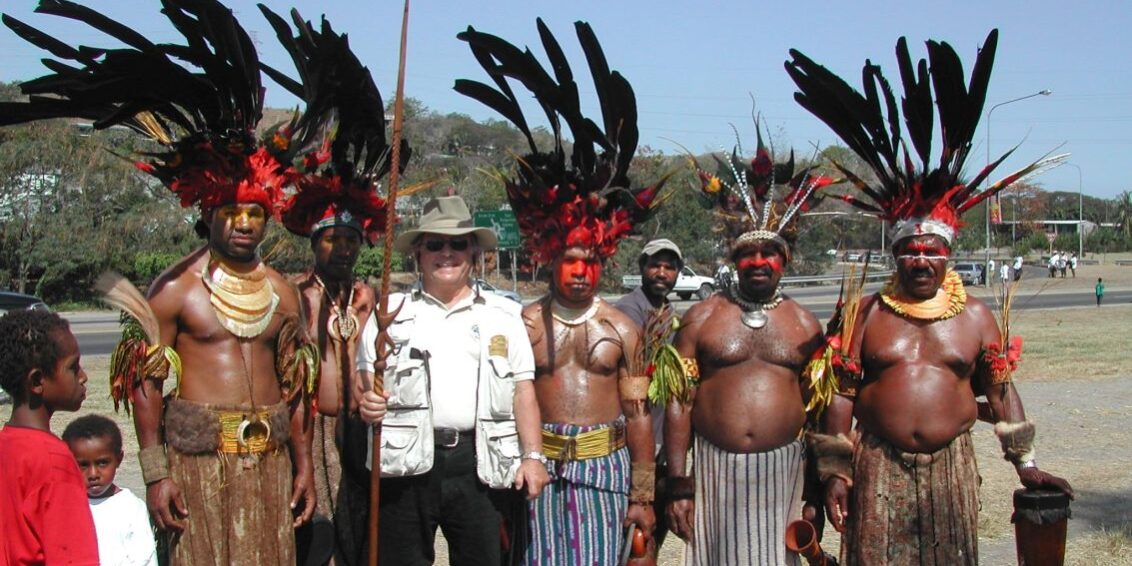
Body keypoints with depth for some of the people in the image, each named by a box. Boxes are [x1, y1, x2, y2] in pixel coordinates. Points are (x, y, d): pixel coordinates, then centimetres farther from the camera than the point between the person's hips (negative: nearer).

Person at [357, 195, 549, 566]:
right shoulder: (391, 312, 12)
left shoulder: (503, 316, 13)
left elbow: (523, 391, 9)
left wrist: (533, 455, -2)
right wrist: (366, 403, -12)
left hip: (482, 466, 0)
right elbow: (365, 380, 11)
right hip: (408, 465, 0)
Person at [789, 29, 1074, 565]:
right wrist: (835, 474, -4)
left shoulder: (975, 315, 6)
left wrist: (1027, 465, 4)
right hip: (878, 471, -1)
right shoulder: (866, 314, 2)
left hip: (951, 470, 2)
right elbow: (840, 395, 0)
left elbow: (1001, 391, 8)